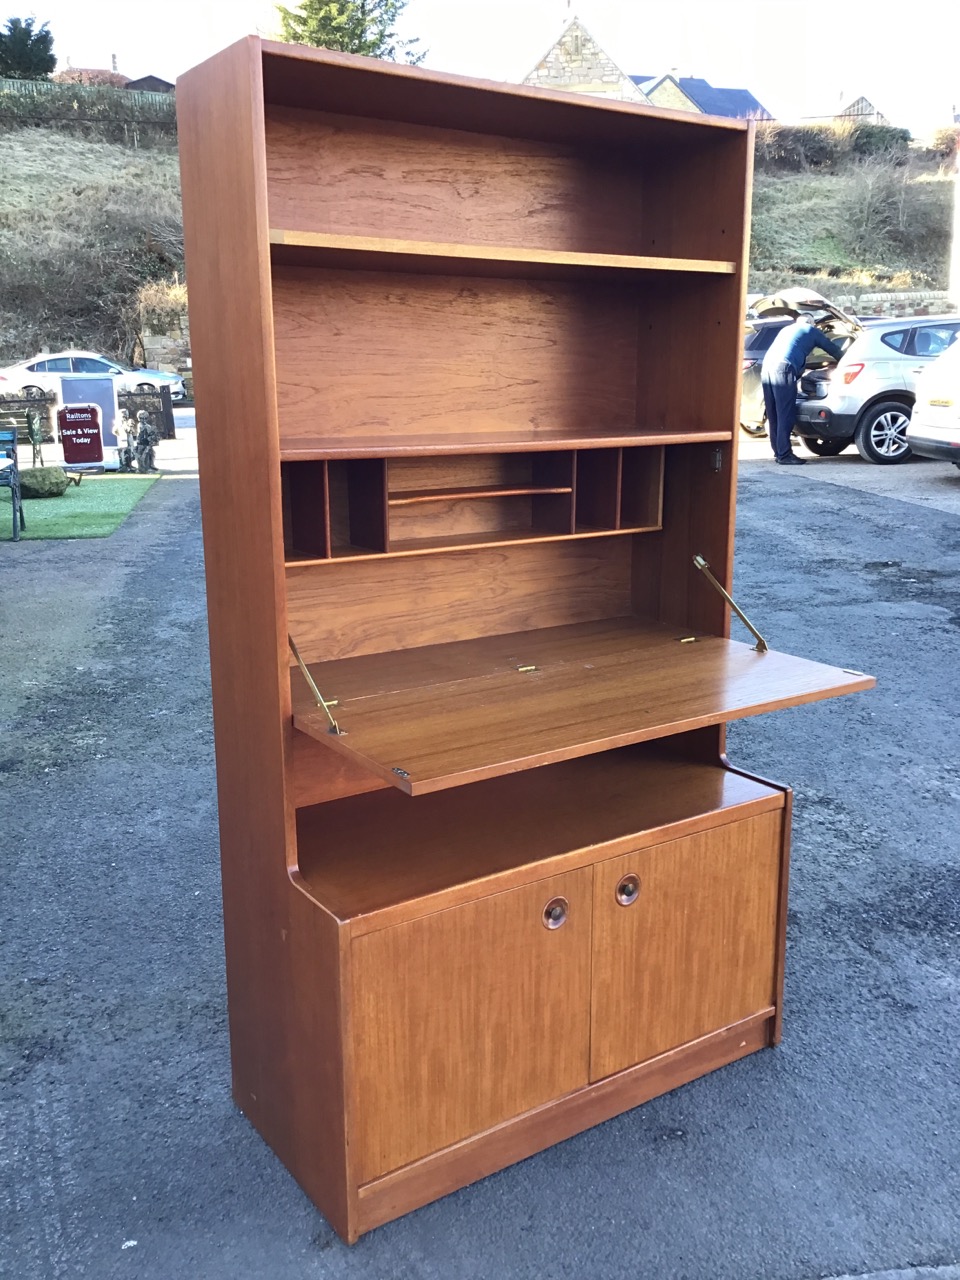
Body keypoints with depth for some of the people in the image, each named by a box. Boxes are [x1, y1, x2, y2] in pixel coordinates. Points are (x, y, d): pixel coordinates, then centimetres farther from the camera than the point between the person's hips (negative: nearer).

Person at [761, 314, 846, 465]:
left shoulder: (787, 328, 34)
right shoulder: (811, 330, 17)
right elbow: (832, 348, 25)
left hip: (766, 366, 7)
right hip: (783, 368, -7)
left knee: (773, 415, 10)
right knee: (785, 414, -7)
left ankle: (778, 452, 15)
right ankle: (784, 455, -9)